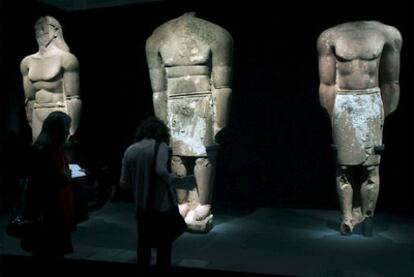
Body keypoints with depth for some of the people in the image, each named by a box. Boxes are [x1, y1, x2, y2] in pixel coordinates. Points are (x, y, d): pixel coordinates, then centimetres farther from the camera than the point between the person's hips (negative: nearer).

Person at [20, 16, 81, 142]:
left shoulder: (66, 58, -5)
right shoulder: (27, 62, 12)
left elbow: (73, 98, -10)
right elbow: (29, 98, 15)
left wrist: (72, 130, -15)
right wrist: (31, 125, 12)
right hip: (38, 117, 6)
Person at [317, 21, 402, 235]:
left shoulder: (387, 34, 2)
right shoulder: (330, 37, -1)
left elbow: (391, 82, 6)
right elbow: (326, 84, -1)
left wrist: (384, 115, 4)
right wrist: (328, 115, -2)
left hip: (372, 104, 1)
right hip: (341, 105, -1)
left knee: (371, 166, 4)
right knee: (344, 165, 5)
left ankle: (366, 219, 16)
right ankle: (347, 217, 15)